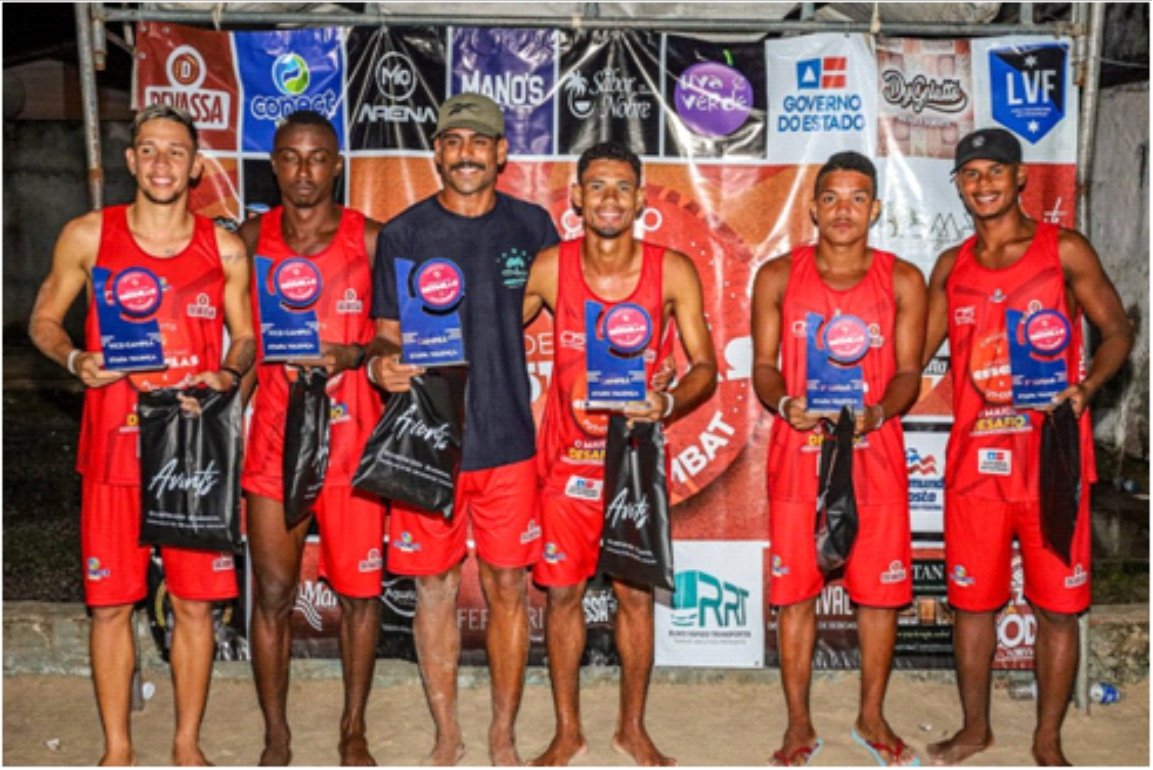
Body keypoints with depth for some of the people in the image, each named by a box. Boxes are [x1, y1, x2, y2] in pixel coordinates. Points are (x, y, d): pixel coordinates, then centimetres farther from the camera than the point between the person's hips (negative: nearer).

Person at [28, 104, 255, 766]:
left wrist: (226, 376, -8)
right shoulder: (88, 236, 3)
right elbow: (44, 320, 10)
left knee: (195, 602, 5)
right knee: (110, 602, 4)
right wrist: (75, 359, -10)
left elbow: (246, 337, 12)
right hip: (114, 445, 0)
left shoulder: (224, 249, 5)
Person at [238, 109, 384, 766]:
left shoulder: (371, 239, 0)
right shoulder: (252, 237, 6)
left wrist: (352, 355, -16)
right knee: (273, 593, 4)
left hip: (352, 437, -1)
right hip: (275, 435, 1)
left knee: (359, 589, 6)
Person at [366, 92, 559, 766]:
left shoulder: (532, 227, 5)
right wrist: (383, 363, -19)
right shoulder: (404, 232, 1)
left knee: (508, 588, 6)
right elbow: (388, 334, 5)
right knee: (435, 589, 7)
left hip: (509, 439, 1)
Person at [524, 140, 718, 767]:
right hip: (568, 456, 0)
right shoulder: (549, 267, -6)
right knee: (563, 591, 6)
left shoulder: (673, 272, -7)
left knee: (636, 593, 7)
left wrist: (669, 402, -23)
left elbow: (705, 365, -3)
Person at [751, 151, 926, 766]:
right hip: (798, 450, 0)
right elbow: (763, 365, 4)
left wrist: (876, 413, -17)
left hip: (874, 451, 1)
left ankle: (871, 717, 26)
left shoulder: (903, 281, 2)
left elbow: (908, 373, 2)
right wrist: (784, 404, -17)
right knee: (795, 591, 3)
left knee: (879, 589, 6)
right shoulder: (778, 277, 1)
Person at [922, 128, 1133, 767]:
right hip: (974, 459, 3)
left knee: (1057, 607, 5)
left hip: (1052, 458, -3)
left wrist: (1084, 387, -16)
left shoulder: (1064, 250, 0)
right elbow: (916, 352, 13)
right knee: (970, 601, 11)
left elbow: (1116, 332, 1)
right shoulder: (951, 266, 10)